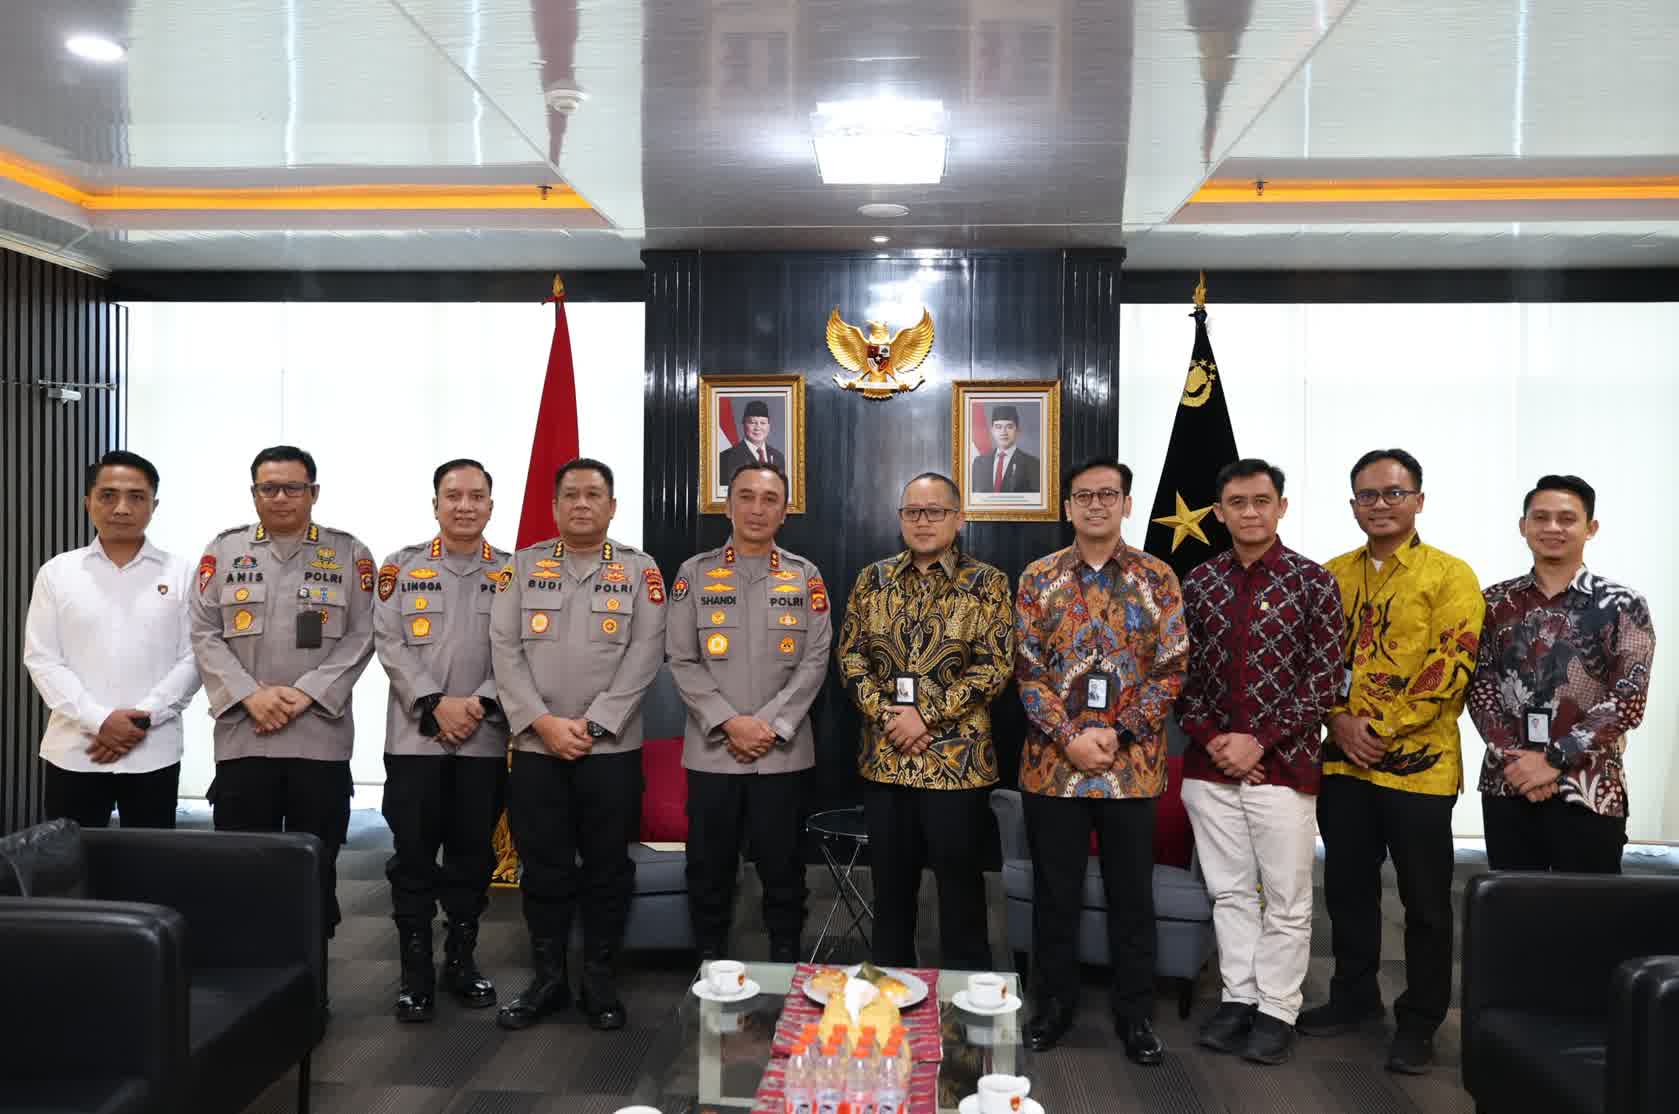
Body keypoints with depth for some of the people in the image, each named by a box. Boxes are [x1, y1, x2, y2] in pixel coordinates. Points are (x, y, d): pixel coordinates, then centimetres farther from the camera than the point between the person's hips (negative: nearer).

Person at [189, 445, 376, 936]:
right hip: (243, 736, 1)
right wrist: (251, 695, -11)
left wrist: (305, 693, -12)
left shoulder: (349, 553, 5)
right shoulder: (223, 549, 8)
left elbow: (361, 636, -1)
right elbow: (204, 634, 3)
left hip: (320, 736, -1)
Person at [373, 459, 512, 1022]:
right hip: (415, 735, -1)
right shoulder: (402, 566, 5)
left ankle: (461, 960, 24)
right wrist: (436, 703, -13)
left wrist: (481, 703, -13)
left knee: (472, 855, 9)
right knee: (413, 857, 2)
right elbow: (390, 644, -3)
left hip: (485, 738, 1)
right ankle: (415, 972, 13)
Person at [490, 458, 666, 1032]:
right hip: (535, 746, 1)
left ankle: (600, 981, 21)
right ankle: (548, 979, 23)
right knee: (543, 868, 8)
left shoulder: (640, 570, 2)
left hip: (612, 748, -1)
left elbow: (645, 654, -6)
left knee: (607, 869, 6)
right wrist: (544, 722, -11)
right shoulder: (524, 565, 6)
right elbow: (504, 649, -1)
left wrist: (592, 725, -13)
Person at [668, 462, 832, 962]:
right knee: (709, 866, 8)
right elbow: (682, 662, -2)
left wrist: (771, 726, -10)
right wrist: (728, 723, -12)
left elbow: (815, 661, -1)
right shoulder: (694, 573, 3)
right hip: (711, 750, 0)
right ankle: (710, 967, 24)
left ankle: (786, 968, 22)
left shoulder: (805, 577, 5)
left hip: (783, 751, 0)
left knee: (782, 866, 8)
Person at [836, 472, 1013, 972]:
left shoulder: (987, 584, -2)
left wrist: (925, 716, -16)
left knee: (961, 888, 6)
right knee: (890, 888, 14)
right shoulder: (873, 579, 8)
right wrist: (885, 715, -10)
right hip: (884, 758, 3)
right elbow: (850, 655, 5)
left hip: (958, 759, -3)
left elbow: (995, 665, -9)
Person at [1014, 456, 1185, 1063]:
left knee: (1132, 894, 10)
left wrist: (1115, 734, -12)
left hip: (1132, 765, 0)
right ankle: (1053, 1003, 26)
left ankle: (1136, 1013, 24)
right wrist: (1071, 738, -13)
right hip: (1052, 762, 1)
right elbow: (1027, 670, -2)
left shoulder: (1157, 578, 1)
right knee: (1054, 892, 10)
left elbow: (1172, 669, -2)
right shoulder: (1039, 578, 2)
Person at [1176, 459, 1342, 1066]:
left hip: (1282, 764, -3)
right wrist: (1210, 739, -6)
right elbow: (1182, 673, 7)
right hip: (1210, 765, 3)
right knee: (1230, 891, 13)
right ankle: (1238, 998, 26)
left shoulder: (1313, 582, -4)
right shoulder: (1199, 583, 5)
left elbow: (1324, 680, -6)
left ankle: (1277, 1011, 20)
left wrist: (1260, 741, -12)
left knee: (1286, 899, 6)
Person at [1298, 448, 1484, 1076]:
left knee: (1425, 901, 6)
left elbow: (1450, 667, -13)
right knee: (1347, 888, 15)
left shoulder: (1450, 575, -5)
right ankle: (1354, 996, 32)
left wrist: (1381, 729, -16)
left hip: (1419, 764, -4)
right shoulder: (1331, 576, 8)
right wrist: (1340, 721, -8)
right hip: (1342, 763, 4)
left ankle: (1420, 1021, 21)